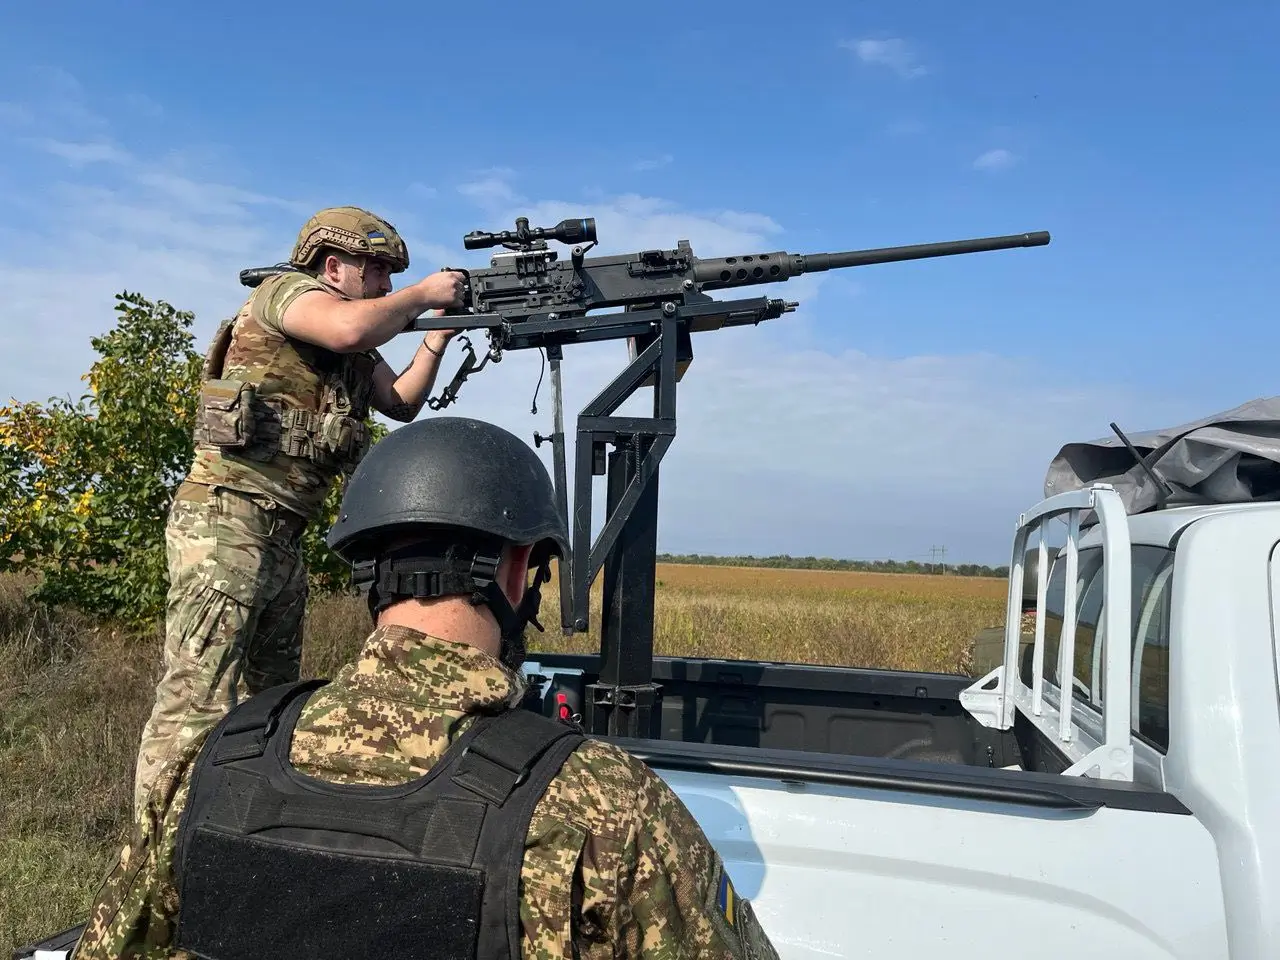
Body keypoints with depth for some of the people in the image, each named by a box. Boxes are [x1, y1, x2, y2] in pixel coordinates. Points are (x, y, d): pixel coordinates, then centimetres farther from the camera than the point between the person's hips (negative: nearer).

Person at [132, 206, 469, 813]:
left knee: (272, 697, 16)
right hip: (227, 522, -10)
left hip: (282, 539, 10)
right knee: (196, 702, -12)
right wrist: (422, 294, -10)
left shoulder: (357, 353, 20)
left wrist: (440, 331, 12)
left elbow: (403, 403, 22)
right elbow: (351, 329, -25)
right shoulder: (286, 290, -5)